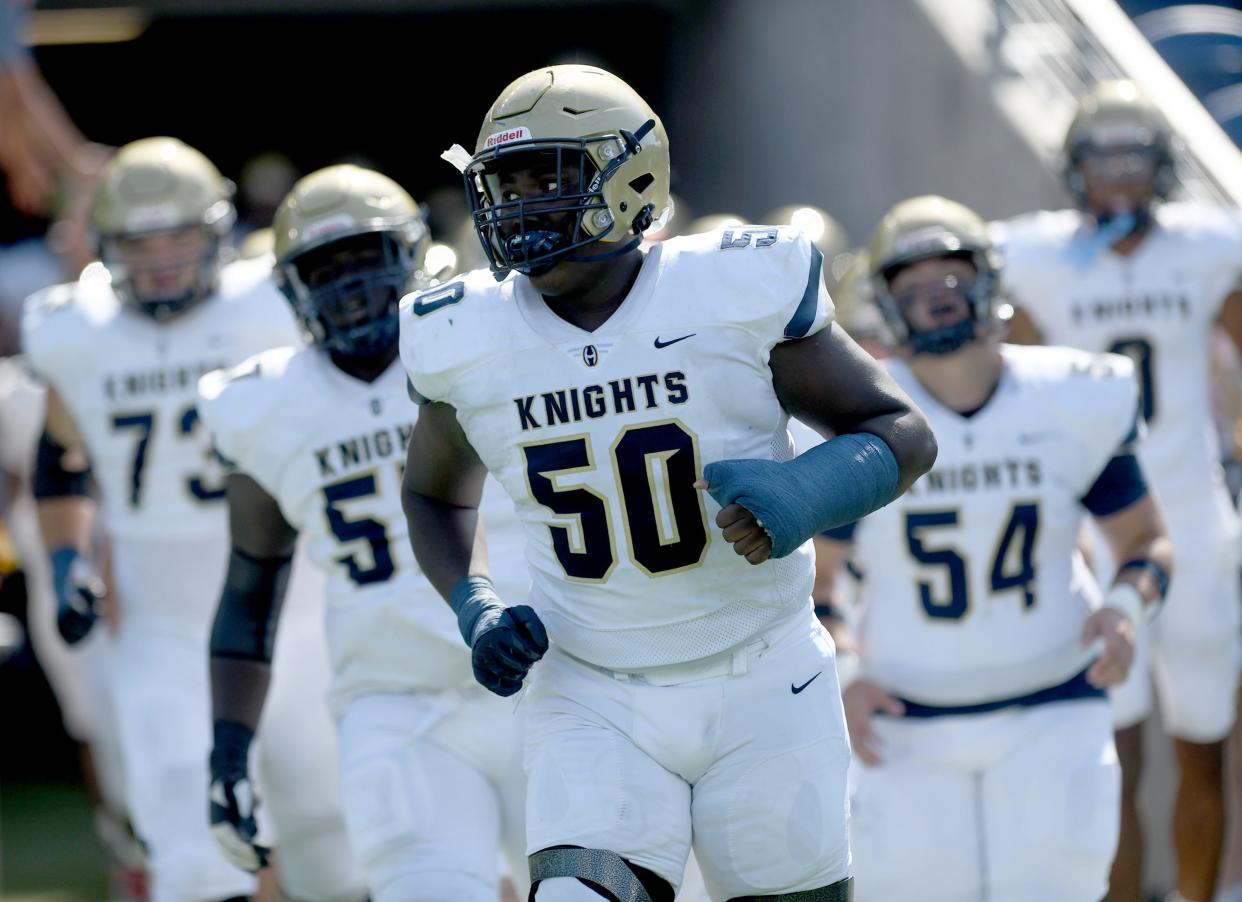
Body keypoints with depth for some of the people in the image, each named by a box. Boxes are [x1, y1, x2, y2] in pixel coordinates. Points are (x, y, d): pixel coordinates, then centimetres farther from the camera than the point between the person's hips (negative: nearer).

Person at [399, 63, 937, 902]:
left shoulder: (739, 292, -12)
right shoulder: (469, 342, -3)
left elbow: (903, 431, -3)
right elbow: (437, 493, 18)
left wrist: (807, 494, -24)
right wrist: (476, 610, -1)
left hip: (761, 687, -1)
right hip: (593, 700, 1)